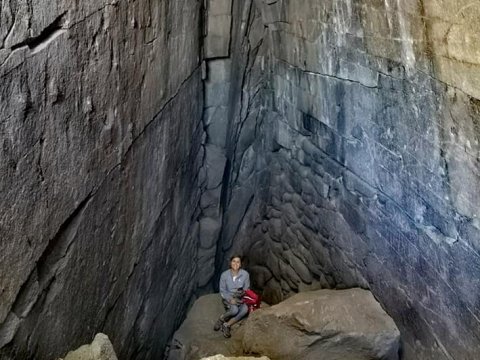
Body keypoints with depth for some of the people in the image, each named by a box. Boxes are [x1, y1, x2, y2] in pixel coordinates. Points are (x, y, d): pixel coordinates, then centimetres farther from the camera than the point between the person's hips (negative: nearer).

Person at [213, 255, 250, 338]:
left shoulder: (245, 274, -6)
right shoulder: (224, 275, -7)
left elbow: (246, 289, 2)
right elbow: (222, 291, -2)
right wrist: (230, 299, -17)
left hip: (240, 298, 2)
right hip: (228, 298, -2)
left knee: (245, 309, -32)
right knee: (234, 310, -34)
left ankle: (227, 325, -22)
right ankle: (221, 319, -5)